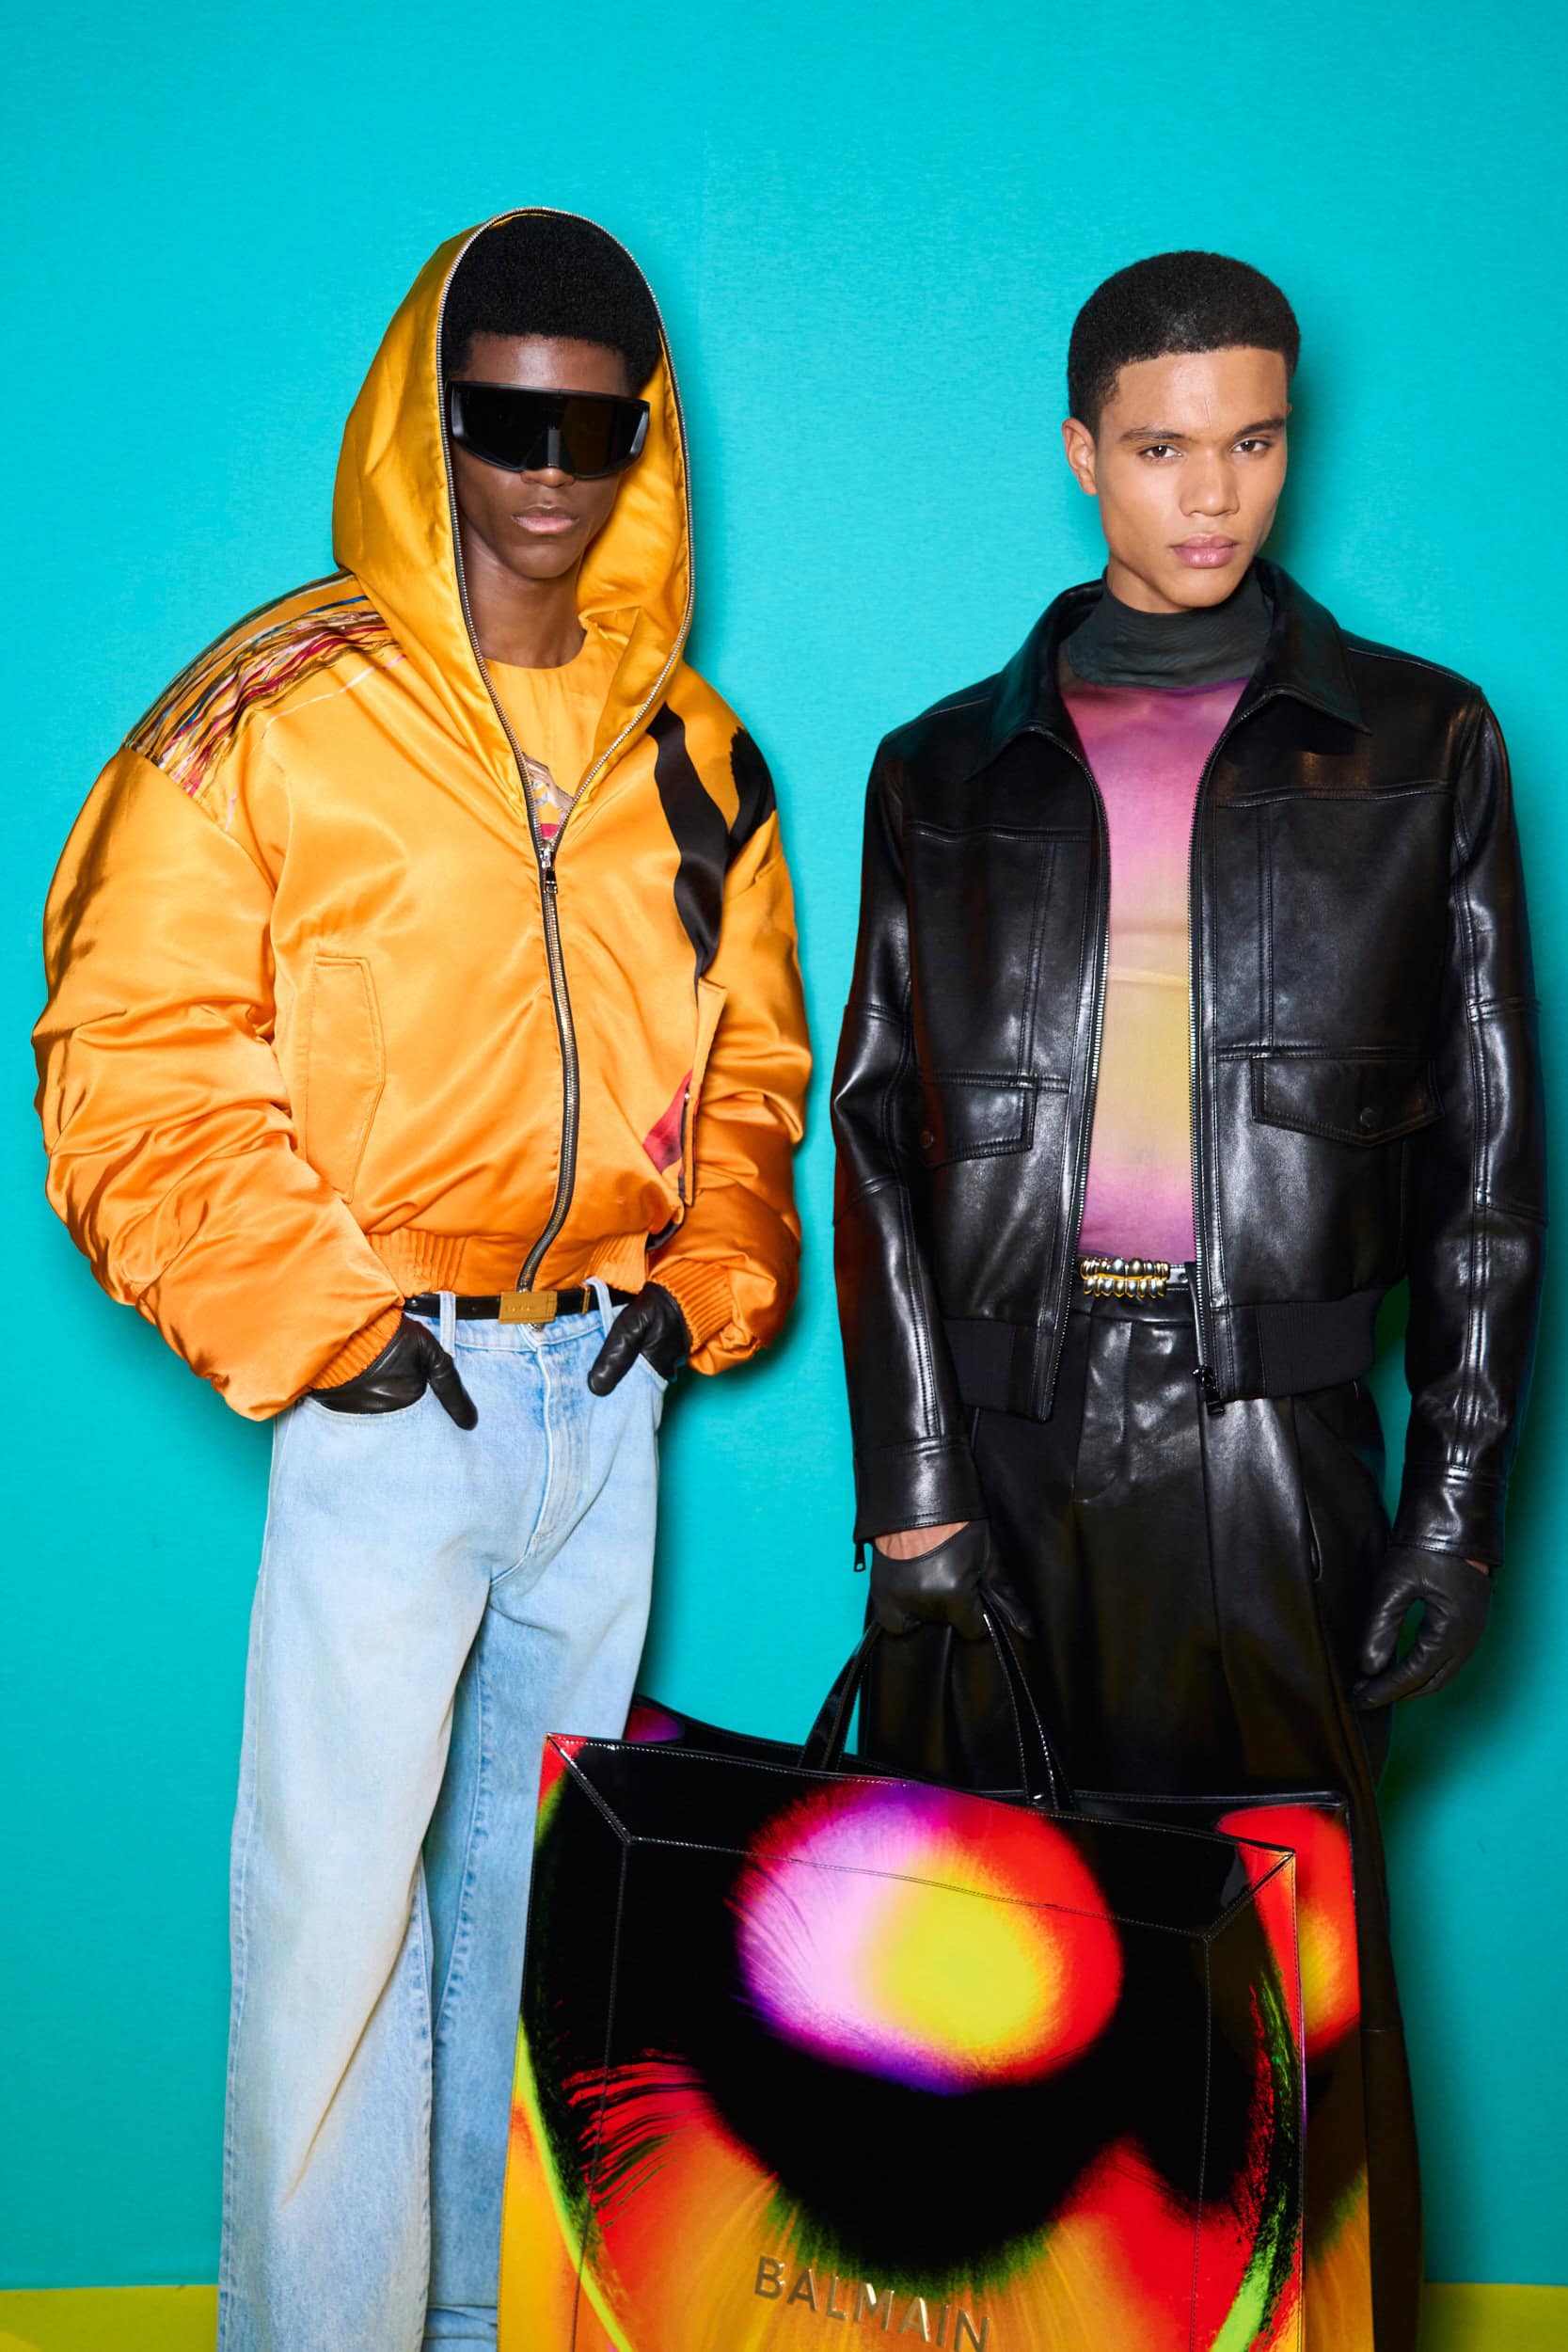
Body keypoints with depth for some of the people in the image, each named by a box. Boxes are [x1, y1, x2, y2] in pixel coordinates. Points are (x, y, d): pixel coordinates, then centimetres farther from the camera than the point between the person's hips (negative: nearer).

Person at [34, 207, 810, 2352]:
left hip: (608, 1394, 5)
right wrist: (319, 1326, -13)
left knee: (545, 1881, 15)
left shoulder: (691, 750, 10)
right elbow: (133, 1069, -8)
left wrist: (712, 1279, 5)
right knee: (341, 1905, -2)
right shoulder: (281, 717, -6)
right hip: (387, 1392, -5)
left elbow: (749, 1051, 19)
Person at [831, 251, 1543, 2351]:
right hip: (997, 1432, 2)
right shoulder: (949, 771, 11)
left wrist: (1462, 1509, 0)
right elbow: (879, 1140, 6)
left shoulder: (1418, 746, 8)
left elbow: (1490, 1154, 6)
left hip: (1266, 1441, -1)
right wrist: (911, 1490, -3)